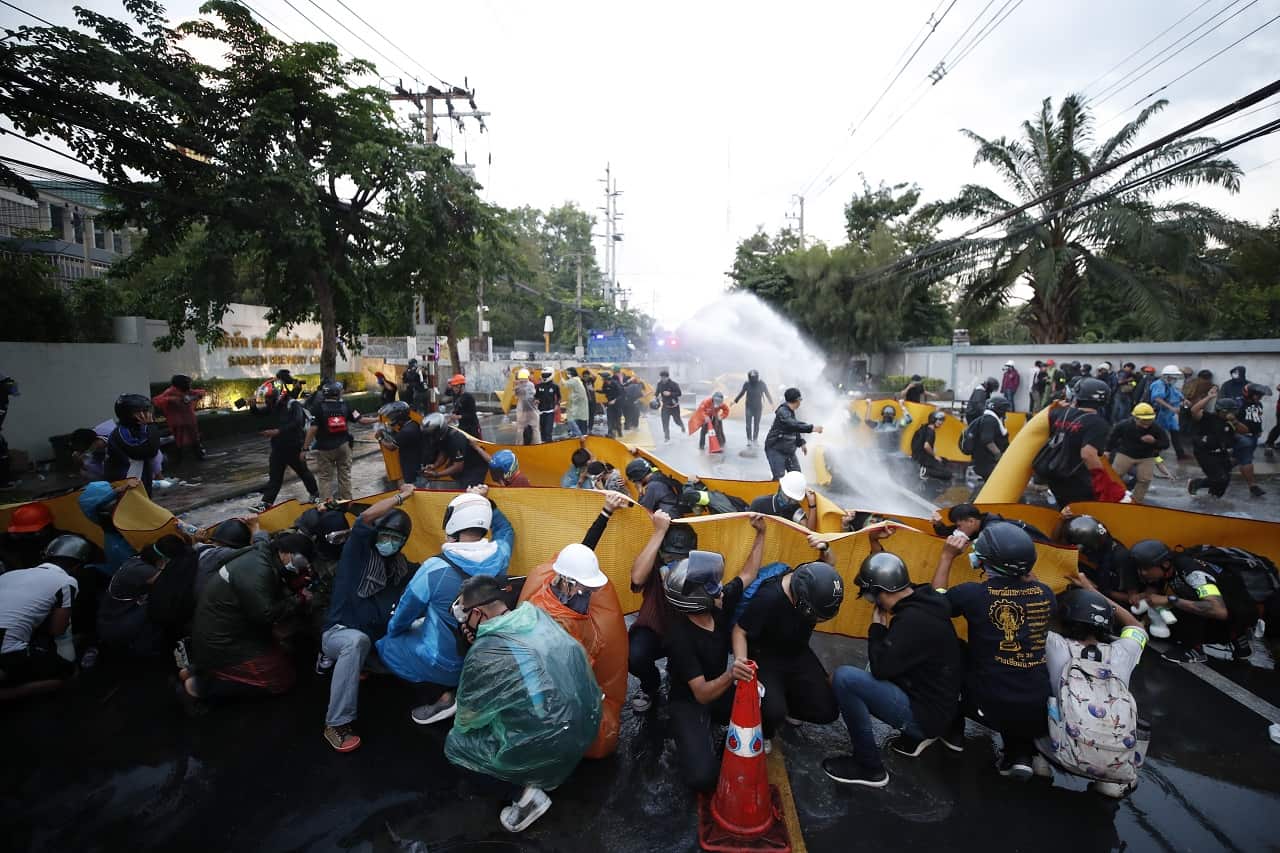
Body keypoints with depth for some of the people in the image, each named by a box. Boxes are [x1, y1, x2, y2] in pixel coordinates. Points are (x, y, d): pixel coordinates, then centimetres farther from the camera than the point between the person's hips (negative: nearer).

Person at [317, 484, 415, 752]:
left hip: (377, 639, 7)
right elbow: (366, 517, -23)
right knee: (357, 641, -39)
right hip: (339, 632, -7)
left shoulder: (401, 566, 11)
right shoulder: (358, 550, -5)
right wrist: (402, 496, -13)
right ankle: (336, 725, -31)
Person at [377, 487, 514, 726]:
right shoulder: (499, 556, -14)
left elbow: (407, 610, -7)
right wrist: (485, 503, 3)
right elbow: (506, 530, 12)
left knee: (385, 644, 19)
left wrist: (392, 630, 13)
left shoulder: (436, 568, -25)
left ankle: (441, 697, 8)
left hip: (445, 664, -6)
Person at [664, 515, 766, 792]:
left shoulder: (720, 604, -13)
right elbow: (702, 694, -30)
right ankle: (703, 733, 6)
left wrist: (760, 533, 2)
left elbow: (749, 574, 4)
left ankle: (717, 724, 9)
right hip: (689, 703, -6)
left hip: (719, 690, 7)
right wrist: (729, 676, -49)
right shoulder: (680, 634, -31)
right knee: (703, 778, -25)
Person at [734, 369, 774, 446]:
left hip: (758, 407, 0)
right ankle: (749, 440, -1)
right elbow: (742, 393, 7)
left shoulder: (762, 384, -9)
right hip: (749, 407, 0)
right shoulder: (746, 384, -9)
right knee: (748, 424, -7)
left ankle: (755, 439, 20)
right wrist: (735, 400, 12)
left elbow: (767, 394, 2)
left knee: (756, 424, 6)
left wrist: (771, 403, 4)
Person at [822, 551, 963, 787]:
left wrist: (877, 626, -10)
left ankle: (870, 767, -7)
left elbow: (881, 668, -21)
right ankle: (915, 735, 21)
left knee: (843, 678, -22)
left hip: (926, 713, -9)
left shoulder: (913, 620, -27)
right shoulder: (922, 602, 1)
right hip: (932, 699, 9)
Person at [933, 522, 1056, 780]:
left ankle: (953, 733, 31)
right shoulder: (1045, 593, -4)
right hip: (1039, 710, 4)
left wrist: (947, 556, 11)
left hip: (992, 706, -3)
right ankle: (1021, 754, 17)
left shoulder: (974, 593, -15)